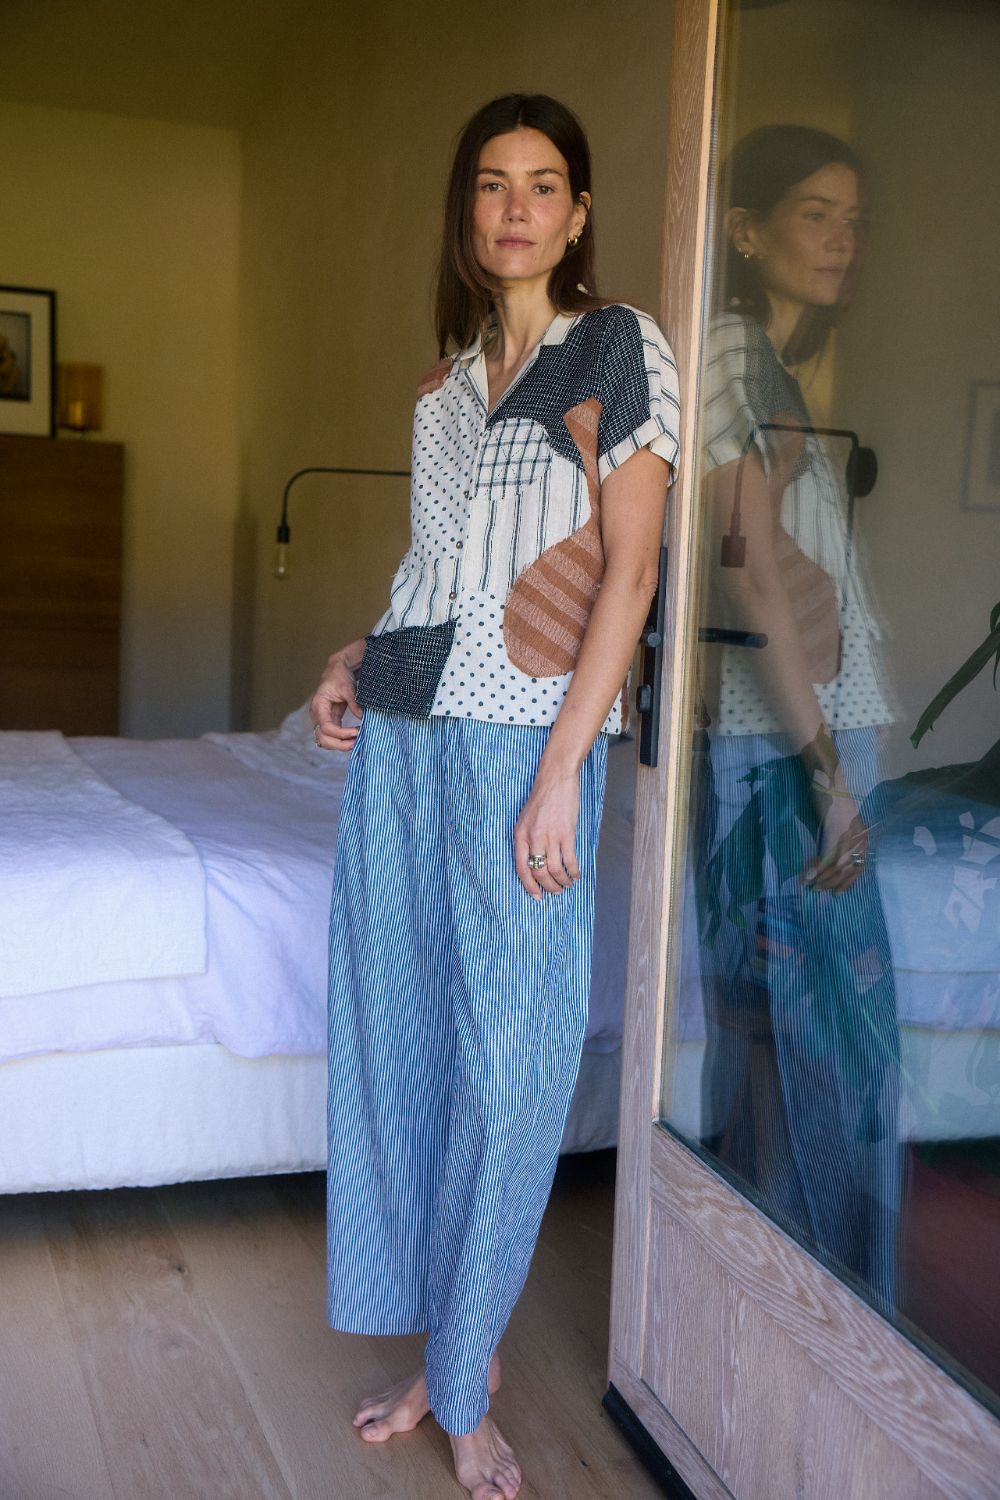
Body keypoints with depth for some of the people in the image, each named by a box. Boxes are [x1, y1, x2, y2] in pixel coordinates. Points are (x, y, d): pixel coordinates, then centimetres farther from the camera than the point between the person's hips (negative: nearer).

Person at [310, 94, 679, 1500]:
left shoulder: (620, 345, -2)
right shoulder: (453, 371, 17)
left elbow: (627, 569, -10)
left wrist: (559, 773, -16)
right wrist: (357, 658, 9)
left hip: (523, 738, -6)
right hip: (403, 729, 7)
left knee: (505, 1062, -1)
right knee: (399, 1036, 8)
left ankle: (468, 1380, 17)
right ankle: (441, 1343, 25)